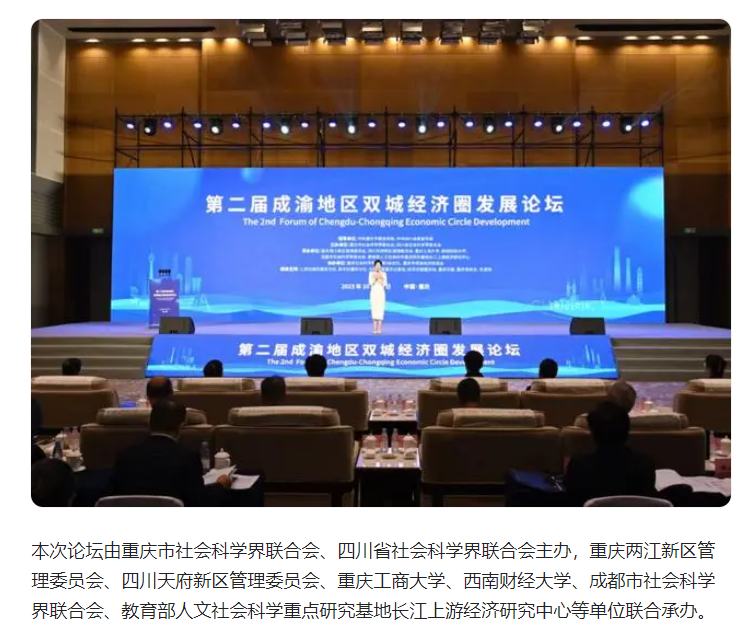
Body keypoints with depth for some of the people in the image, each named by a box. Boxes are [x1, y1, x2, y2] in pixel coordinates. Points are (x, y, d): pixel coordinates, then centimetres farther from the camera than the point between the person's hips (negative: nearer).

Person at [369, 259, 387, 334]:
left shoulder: (384, 274, 6)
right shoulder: (371, 273, 5)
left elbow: (384, 284, -3)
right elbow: (371, 284, -3)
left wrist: (380, 278, -11)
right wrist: (375, 279, -15)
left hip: (381, 293, 0)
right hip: (374, 293, 0)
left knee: (380, 310, -6)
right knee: (374, 310, -7)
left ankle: (379, 329, -4)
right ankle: (374, 329, -5)